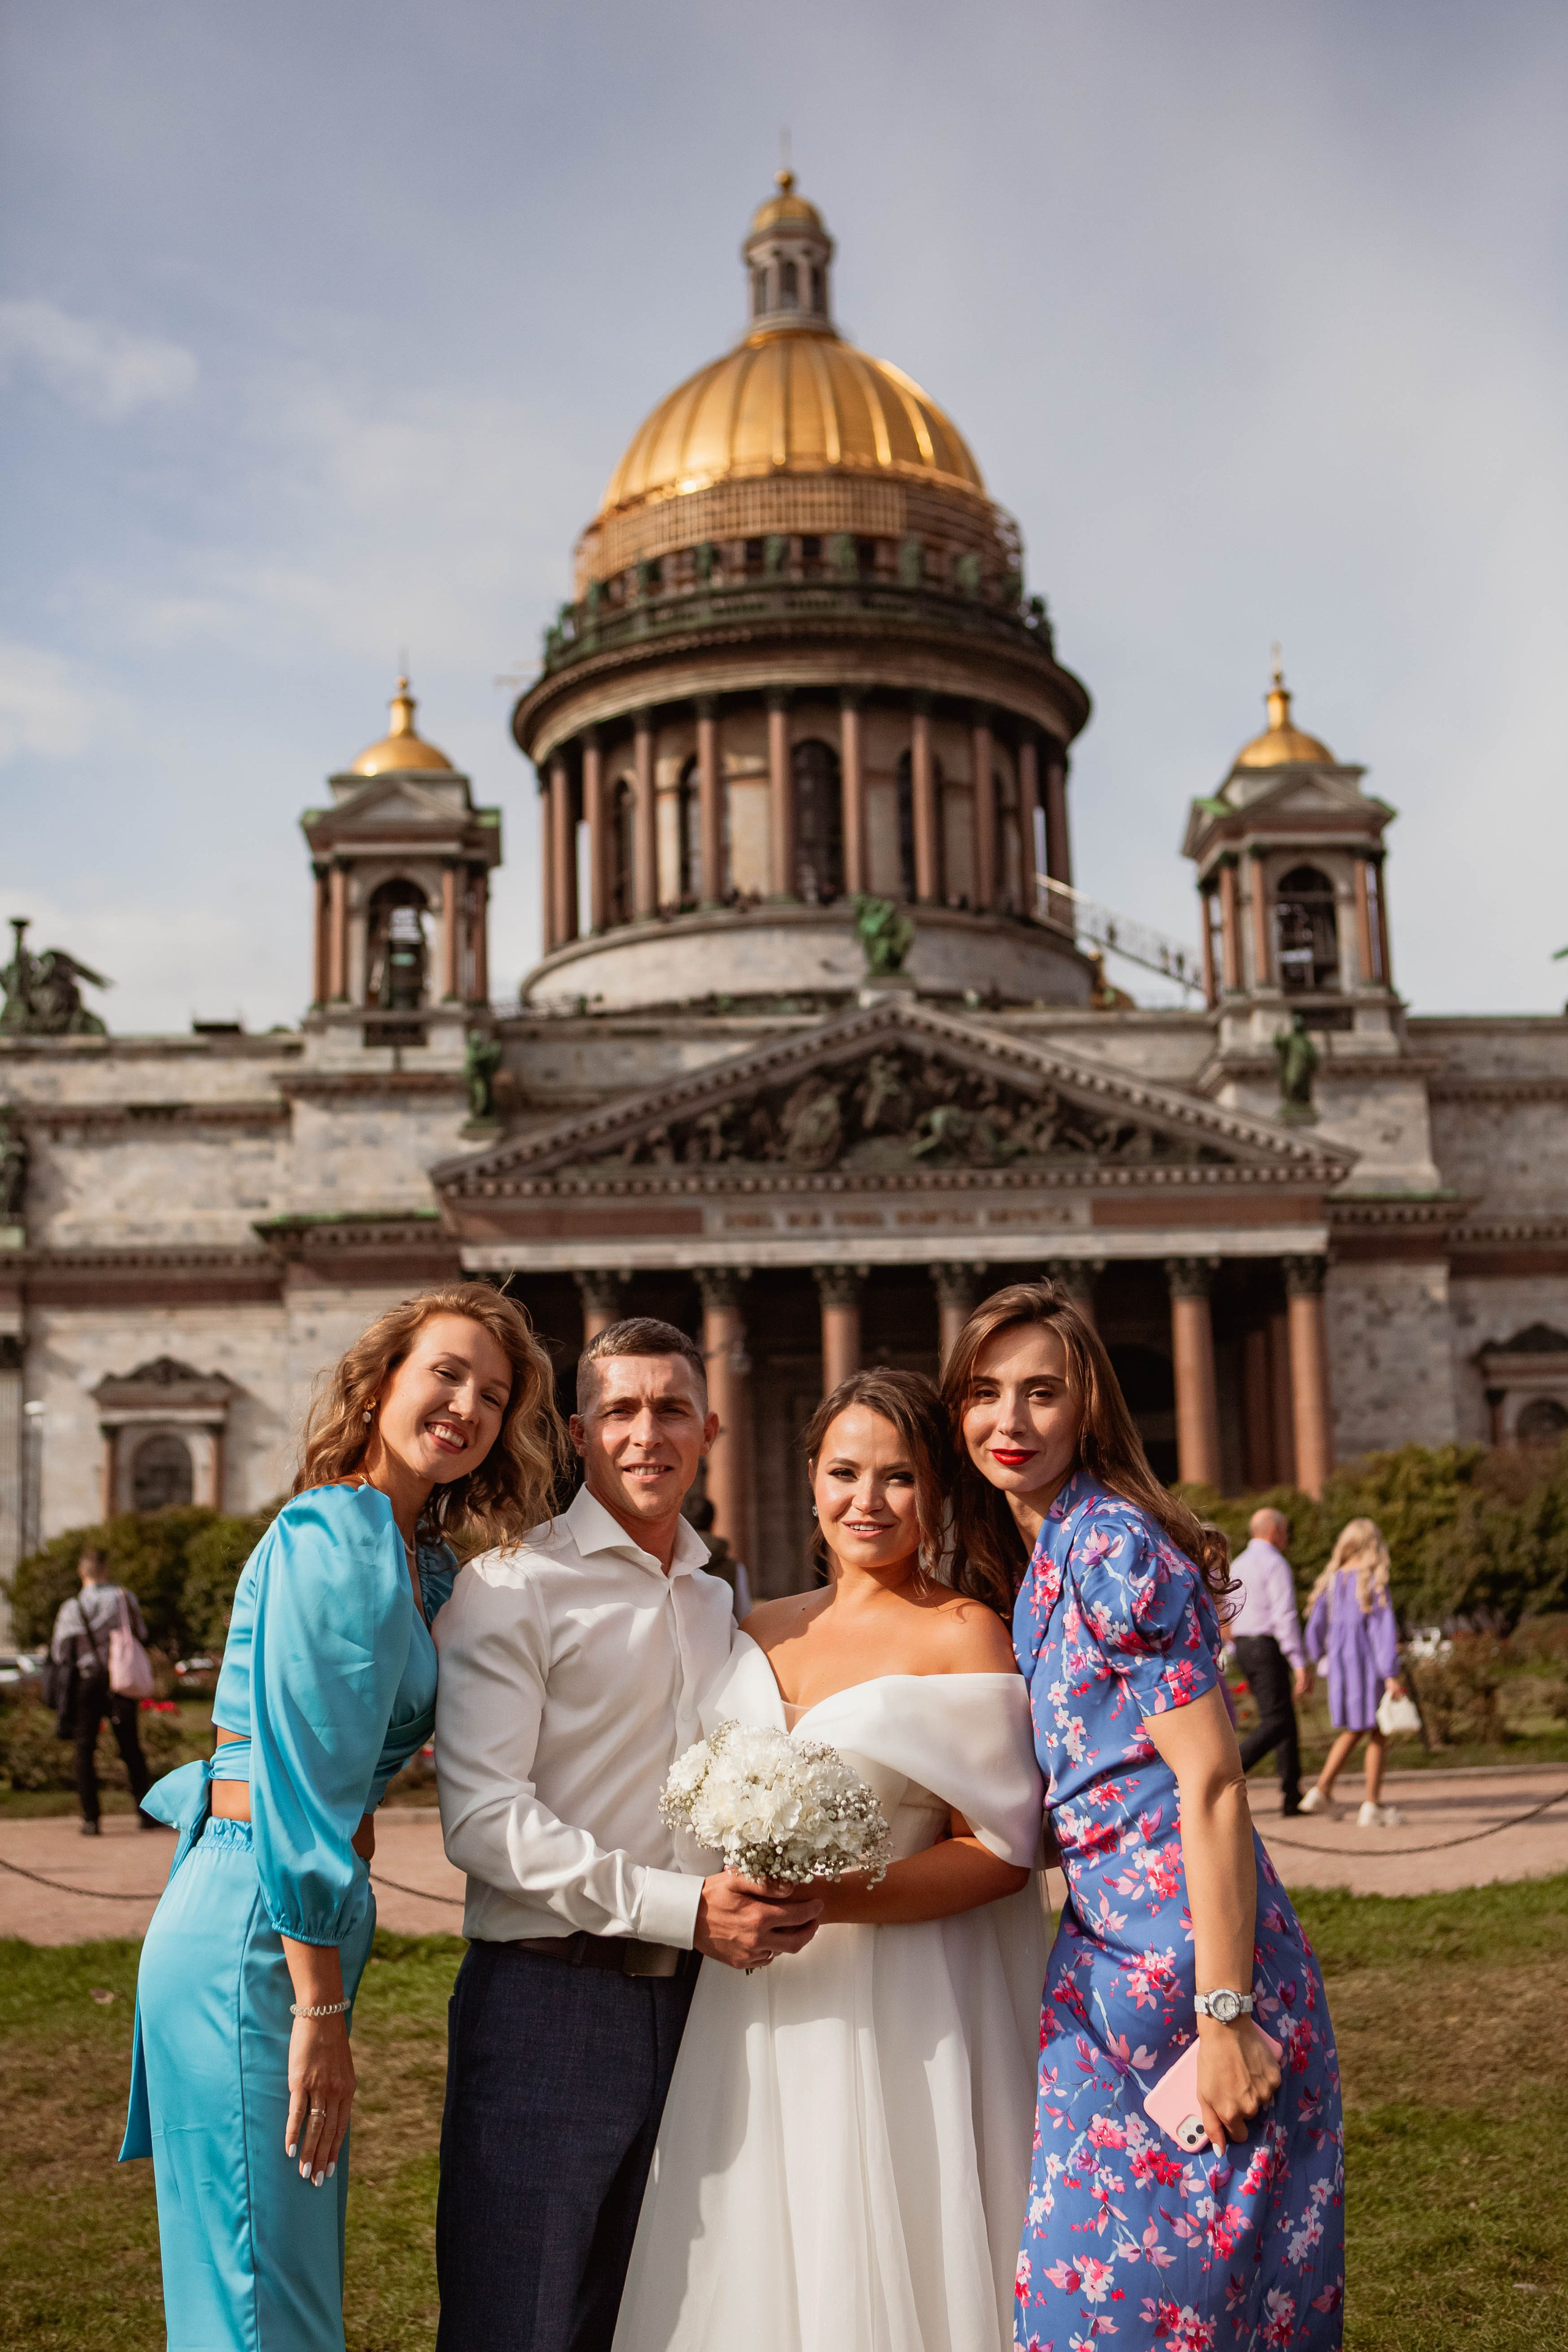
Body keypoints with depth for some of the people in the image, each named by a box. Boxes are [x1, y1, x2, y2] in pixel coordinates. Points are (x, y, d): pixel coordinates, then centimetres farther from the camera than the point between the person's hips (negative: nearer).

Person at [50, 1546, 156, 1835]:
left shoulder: (72, 1608, -7)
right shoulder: (125, 1597, -2)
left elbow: (59, 1654, -5)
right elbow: (141, 1634, 7)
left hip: (87, 1683, -2)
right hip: (121, 1681, 2)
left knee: (85, 1749, 6)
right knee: (131, 1748, 11)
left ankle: (91, 1819, 0)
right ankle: (147, 1813, 12)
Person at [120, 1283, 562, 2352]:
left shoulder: (420, 1557, 14)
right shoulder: (337, 1535, -15)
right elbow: (303, 1788, -19)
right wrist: (321, 2012, -18)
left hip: (284, 1930, 10)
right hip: (257, 1937, -10)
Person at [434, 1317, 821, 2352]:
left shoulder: (720, 1605, 16)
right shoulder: (512, 1587, -6)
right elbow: (483, 1817, -15)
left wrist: (774, 1894, 3)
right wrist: (683, 1909, -20)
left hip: (690, 2006, 6)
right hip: (547, 2003, -6)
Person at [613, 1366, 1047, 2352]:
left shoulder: (965, 1635, -5)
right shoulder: (760, 1635, 11)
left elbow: (1000, 1851, -10)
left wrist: (833, 1900, -19)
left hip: (900, 2018, -5)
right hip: (756, 2016, 5)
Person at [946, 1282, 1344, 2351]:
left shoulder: (1110, 1543, -14)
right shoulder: (1033, 1559, 13)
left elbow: (1212, 1783, -18)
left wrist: (1227, 2016, -21)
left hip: (1183, 1957, -9)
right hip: (1113, 1953, 9)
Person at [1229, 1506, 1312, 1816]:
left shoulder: (1238, 1565, 16)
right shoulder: (1275, 1564, -11)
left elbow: (1229, 1618, 18)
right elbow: (1285, 1616, -19)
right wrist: (1300, 1665, -20)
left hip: (1243, 1649, 9)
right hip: (1268, 1648, -9)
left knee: (1286, 1720, 12)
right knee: (1275, 1721, -9)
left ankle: (1292, 1797, 10)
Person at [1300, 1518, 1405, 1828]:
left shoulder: (1331, 1581, 6)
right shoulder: (1374, 1581, -10)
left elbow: (1315, 1629, 10)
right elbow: (1383, 1628, -15)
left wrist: (1323, 1657, 27)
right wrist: (1391, 1674, -16)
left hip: (1339, 1663, 6)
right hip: (1369, 1664, -6)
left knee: (1352, 1731, 19)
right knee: (1378, 1734, 5)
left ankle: (1322, 1790, 7)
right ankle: (1372, 1805, 4)